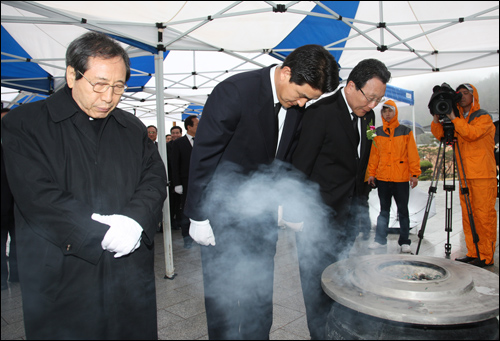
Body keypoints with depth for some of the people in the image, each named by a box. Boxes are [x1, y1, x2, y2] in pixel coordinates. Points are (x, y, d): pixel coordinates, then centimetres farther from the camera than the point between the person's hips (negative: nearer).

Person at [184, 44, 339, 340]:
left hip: (262, 215, 6)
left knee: (261, 293, 14)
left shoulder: (296, 106, 0)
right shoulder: (235, 91, -18)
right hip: (223, 216, -5)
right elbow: (204, 155, -16)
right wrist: (198, 215, -13)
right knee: (223, 294, 6)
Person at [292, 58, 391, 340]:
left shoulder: (367, 115, 9)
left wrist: (360, 205, 15)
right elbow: (301, 165, -14)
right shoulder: (321, 112, -14)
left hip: (348, 213, 7)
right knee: (318, 280, 5)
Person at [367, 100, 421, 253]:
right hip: (382, 178, 2)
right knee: (384, 210, 10)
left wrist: (415, 174, -4)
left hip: (401, 178, -2)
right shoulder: (378, 132, 8)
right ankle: (380, 240, 17)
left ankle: (404, 242, 14)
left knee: (403, 210, 5)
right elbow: (374, 154, 10)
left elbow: (413, 154, 0)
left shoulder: (405, 131, 2)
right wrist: (371, 173, 7)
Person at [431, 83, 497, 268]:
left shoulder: (483, 117, -1)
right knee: (468, 215, 7)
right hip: (465, 175, 6)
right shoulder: (458, 119, 18)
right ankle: (472, 253, 16)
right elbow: (440, 135, 10)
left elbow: (472, 133, -19)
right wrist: (436, 117, -3)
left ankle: (486, 256, 3)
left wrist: (453, 118, -18)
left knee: (484, 214, -5)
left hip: (483, 175, -6)